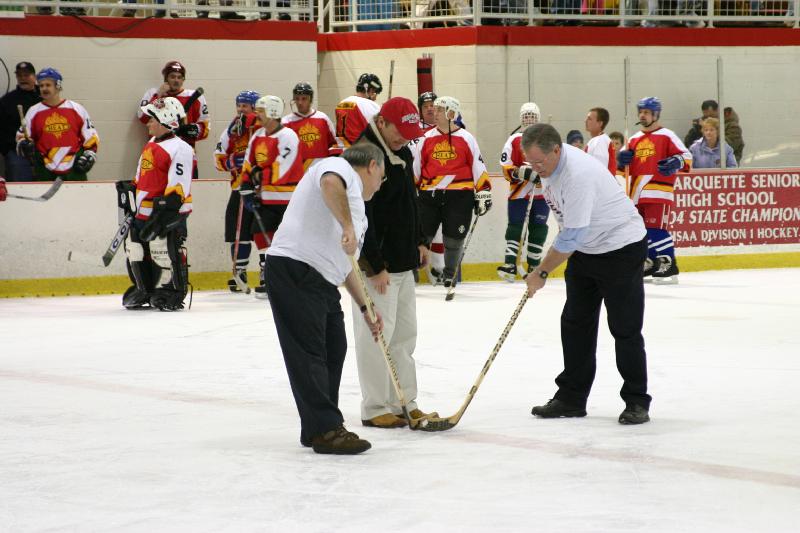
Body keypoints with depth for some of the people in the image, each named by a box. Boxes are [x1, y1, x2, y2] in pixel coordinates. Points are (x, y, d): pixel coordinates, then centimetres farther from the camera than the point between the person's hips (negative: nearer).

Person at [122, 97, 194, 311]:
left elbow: (178, 186, -20)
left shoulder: (179, 149, -15)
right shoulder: (151, 145, 16)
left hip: (168, 213, -10)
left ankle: (173, 294, 4)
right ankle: (144, 290, 27)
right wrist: (128, 189, 22)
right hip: (143, 211, 10)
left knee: (165, 252, -9)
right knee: (136, 250, 13)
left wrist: (165, 210, -24)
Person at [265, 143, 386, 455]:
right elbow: (330, 183, -28)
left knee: (334, 348, 14)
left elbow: (344, 263, 30)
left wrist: (364, 308, 28)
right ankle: (325, 430, -14)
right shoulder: (341, 168, -1)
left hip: (321, 278, 11)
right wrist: (348, 227, -29)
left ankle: (318, 428, 21)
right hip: (294, 270, -11)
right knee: (309, 351, -11)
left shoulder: (353, 204, 28)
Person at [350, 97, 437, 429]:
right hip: (376, 264, -10)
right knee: (377, 335, -5)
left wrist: (419, 241, 21)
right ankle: (375, 410, 1)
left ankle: (404, 403, 20)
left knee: (405, 334, 13)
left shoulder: (403, 152, 10)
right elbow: (360, 217, -23)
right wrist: (375, 266, -22)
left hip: (403, 261, 10)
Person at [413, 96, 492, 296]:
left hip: (459, 195, -2)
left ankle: (450, 275, 21)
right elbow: (415, 168, 14)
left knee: (454, 237, 3)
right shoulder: (427, 139, 8)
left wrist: (484, 192, 0)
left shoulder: (466, 138, 2)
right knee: (421, 235, -3)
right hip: (429, 194, 2)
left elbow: (478, 166, 4)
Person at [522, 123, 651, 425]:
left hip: (621, 247, -9)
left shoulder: (577, 174, -31)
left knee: (625, 328, -6)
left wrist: (541, 272, -19)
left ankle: (636, 402, 1)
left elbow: (571, 236, -28)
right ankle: (571, 398, 14)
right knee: (575, 323, 8)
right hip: (584, 249, 9)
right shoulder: (549, 162, -3)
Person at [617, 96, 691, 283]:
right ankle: (650, 262, 20)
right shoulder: (634, 139, 19)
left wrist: (675, 163, -26)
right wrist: (622, 159, 3)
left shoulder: (666, 136, 0)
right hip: (638, 193, 7)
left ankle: (668, 266, -12)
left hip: (658, 192, -7)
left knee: (656, 228, -14)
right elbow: (626, 167, 26)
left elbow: (686, 156, -6)